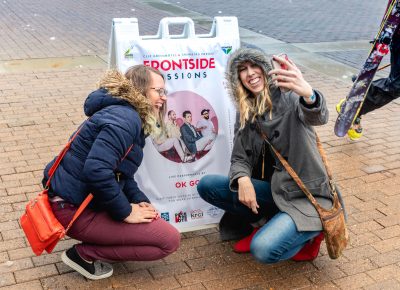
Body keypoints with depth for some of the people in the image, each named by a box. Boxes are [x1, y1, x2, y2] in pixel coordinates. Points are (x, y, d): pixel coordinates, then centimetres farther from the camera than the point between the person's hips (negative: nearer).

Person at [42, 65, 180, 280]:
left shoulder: (131, 118, 13)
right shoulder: (124, 119, -20)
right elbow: (96, 171, -32)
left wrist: (140, 201, 2)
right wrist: (125, 212, -20)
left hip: (77, 197, 10)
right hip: (73, 210, -10)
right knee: (169, 240, -8)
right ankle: (84, 254, -2)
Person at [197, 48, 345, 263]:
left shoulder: (289, 98, -11)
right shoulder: (247, 114, 6)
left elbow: (318, 117, -34)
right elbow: (240, 158, 4)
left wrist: (308, 94, -58)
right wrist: (243, 179, -20)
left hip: (307, 196, -6)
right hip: (275, 191, 6)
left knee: (263, 249, -29)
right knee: (207, 186, -5)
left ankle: (308, 234, 2)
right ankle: (266, 223, 4)